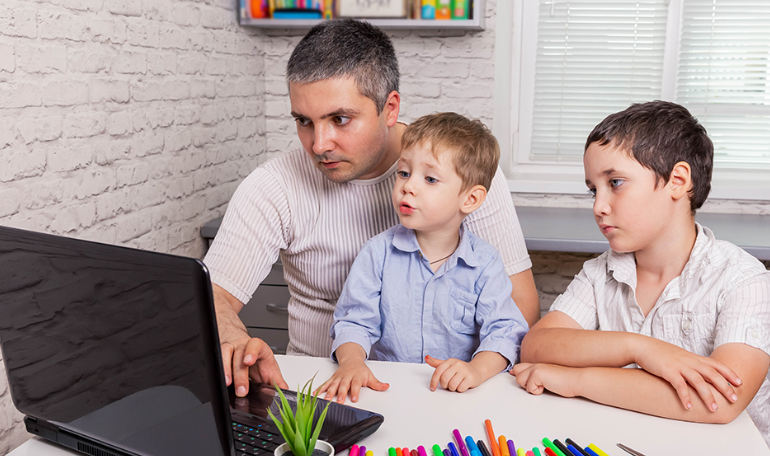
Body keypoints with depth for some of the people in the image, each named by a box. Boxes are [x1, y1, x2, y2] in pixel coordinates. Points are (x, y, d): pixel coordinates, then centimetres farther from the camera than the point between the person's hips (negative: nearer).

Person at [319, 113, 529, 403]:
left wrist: (477, 369, -26)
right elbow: (355, 320, 0)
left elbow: (505, 331, -7)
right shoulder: (379, 252, 0)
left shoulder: (485, 264, -2)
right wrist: (351, 362, -20)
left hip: (456, 397, 0)